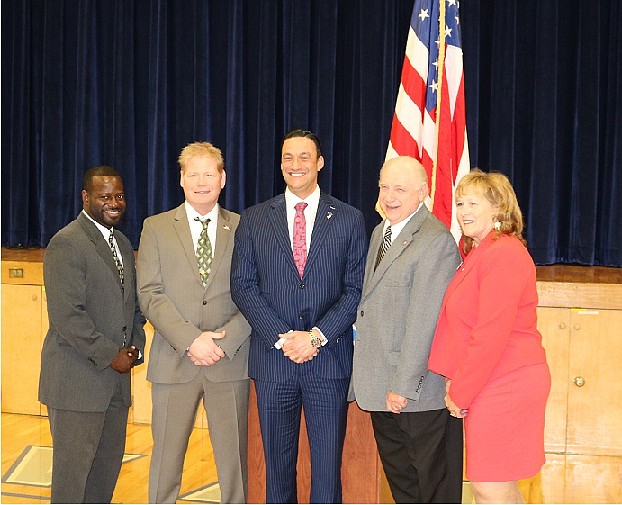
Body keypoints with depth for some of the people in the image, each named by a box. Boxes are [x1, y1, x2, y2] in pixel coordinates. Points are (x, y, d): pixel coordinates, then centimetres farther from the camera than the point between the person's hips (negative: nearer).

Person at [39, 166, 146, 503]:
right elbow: (66, 314, -20)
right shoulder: (66, 244, -13)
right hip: (77, 379, -8)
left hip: (116, 375, 8)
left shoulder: (122, 244, 15)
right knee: (74, 466, 1)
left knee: (109, 463, 13)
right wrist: (110, 355, -17)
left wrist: (136, 346, 2)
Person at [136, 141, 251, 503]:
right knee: (166, 456, 8)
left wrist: (226, 339, -12)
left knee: (233, 457, 7)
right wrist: (190, 340, -14)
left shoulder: (243, 228, 7)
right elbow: (150, 294, -3)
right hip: (174, 362, 0)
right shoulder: (156, 228, 5)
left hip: (231, 361, 0)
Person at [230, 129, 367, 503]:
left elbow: (356, 289, 0)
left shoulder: (349, 220, 5)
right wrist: (282, 337, -9)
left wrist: (317, 336, -11)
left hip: (329, 358, -1)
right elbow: (243, 286, 2)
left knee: (328, 465, 3)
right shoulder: (253, 220, 8)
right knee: (277, 463, 9)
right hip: (272, 360, 1)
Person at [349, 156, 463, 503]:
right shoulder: (380, 233, 13)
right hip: (381, 390, 9)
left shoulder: (436, 241, -17)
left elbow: (423, 319, -21)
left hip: (421, 392, -9)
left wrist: (404, 385, -21)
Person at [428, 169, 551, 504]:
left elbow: (492, 334, -21)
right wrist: (458, 384, 6)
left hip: (504, 385, -10)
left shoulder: (503, 253, -16)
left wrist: (459, 392, -13)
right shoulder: (478, 253, 15)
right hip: (486, 386, 10)